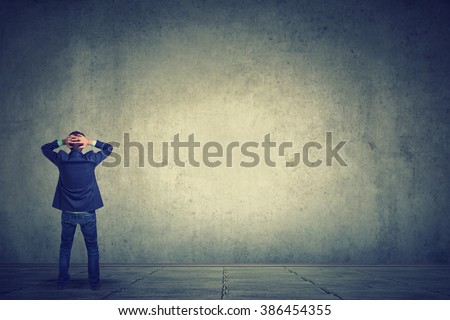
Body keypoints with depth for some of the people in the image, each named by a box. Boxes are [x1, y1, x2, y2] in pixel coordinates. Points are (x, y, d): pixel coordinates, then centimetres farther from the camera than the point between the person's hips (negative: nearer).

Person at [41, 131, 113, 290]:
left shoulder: (61, 160, -9)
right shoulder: (91, 159, -12)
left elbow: (44, 148, 10)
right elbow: (109, 148, 4)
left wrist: (61, 142, -4)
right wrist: (91, 142, -8)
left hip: (67, 214, 1)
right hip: (88, 214, -1)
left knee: (65, 248, 18)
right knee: (92, 248, 13)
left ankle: (62, 281, 23)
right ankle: (94, 282, 17)